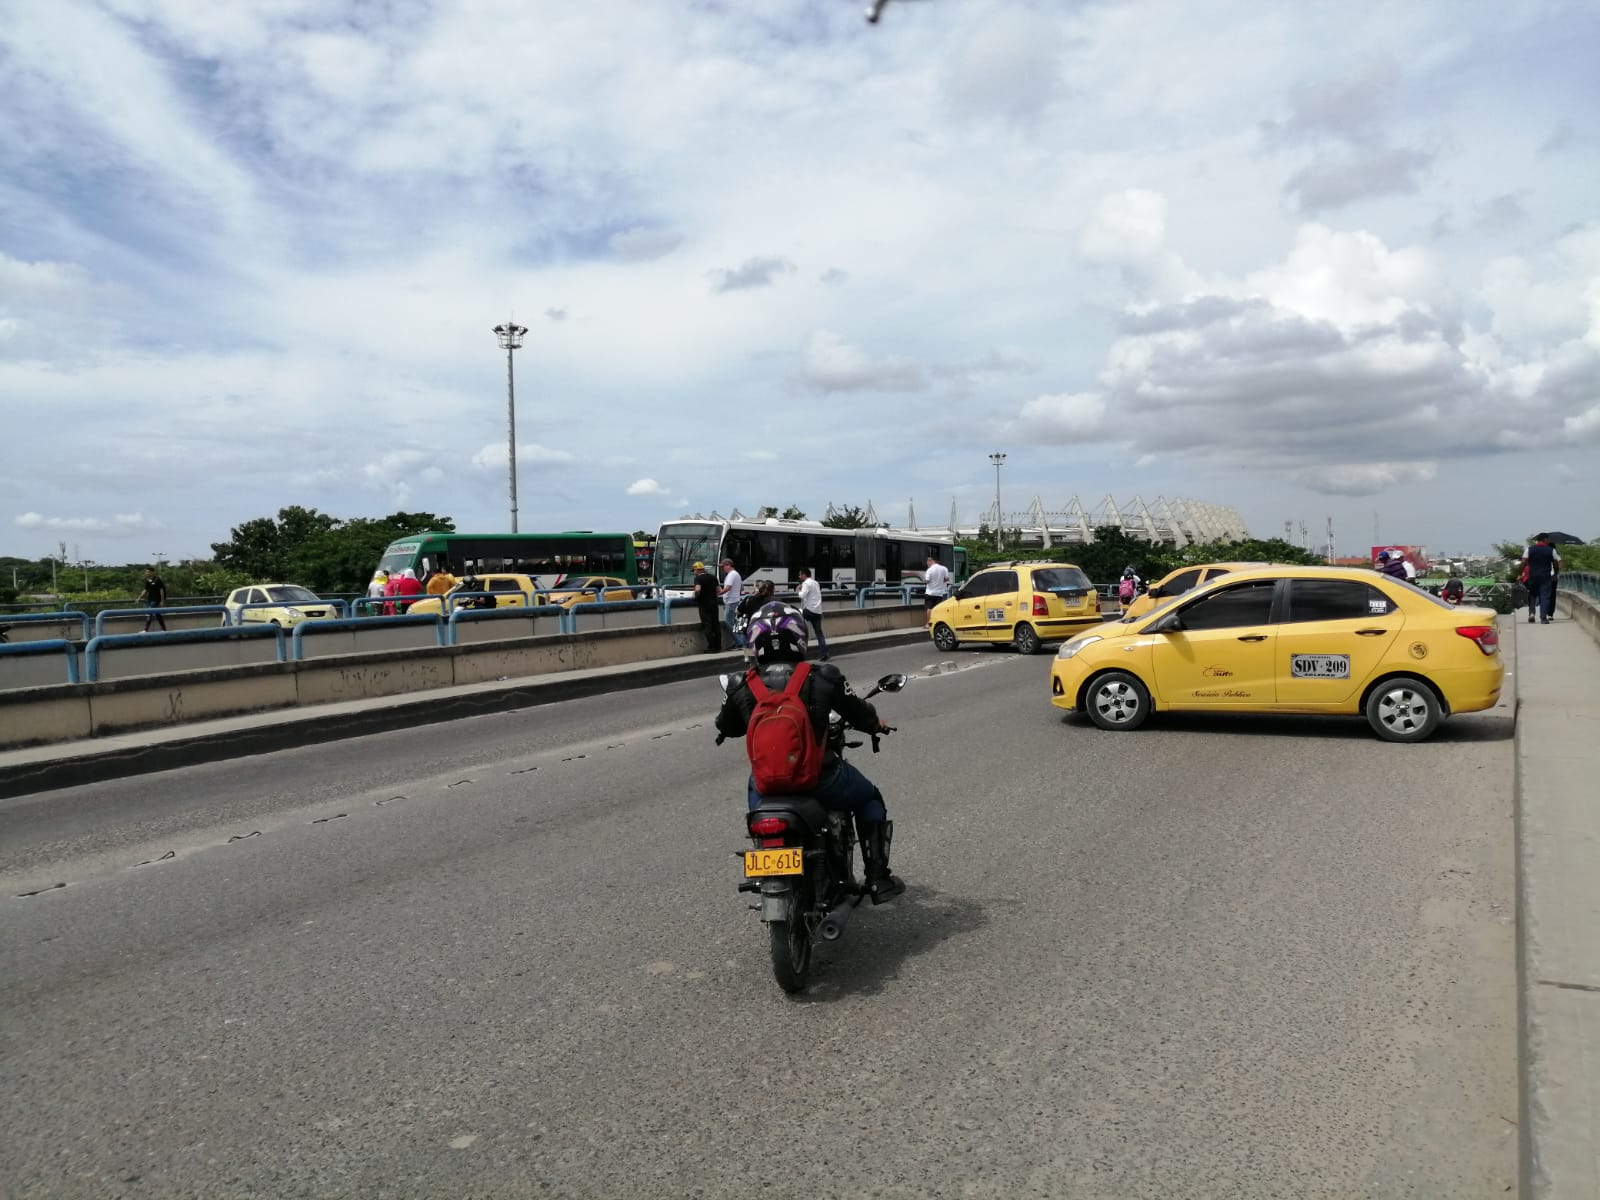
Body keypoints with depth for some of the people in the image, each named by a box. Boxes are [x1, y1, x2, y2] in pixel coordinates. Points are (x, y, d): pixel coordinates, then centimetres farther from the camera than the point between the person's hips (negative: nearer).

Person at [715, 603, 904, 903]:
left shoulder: (741, 687, -5)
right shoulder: (823, 677, -10)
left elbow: (725, 728, 13)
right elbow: (859, 714, 3)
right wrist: (876, 724, 26)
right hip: (822, 779, -2)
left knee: (754, 788, 37)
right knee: (869, 799, 27)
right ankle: (878, 880, 24)